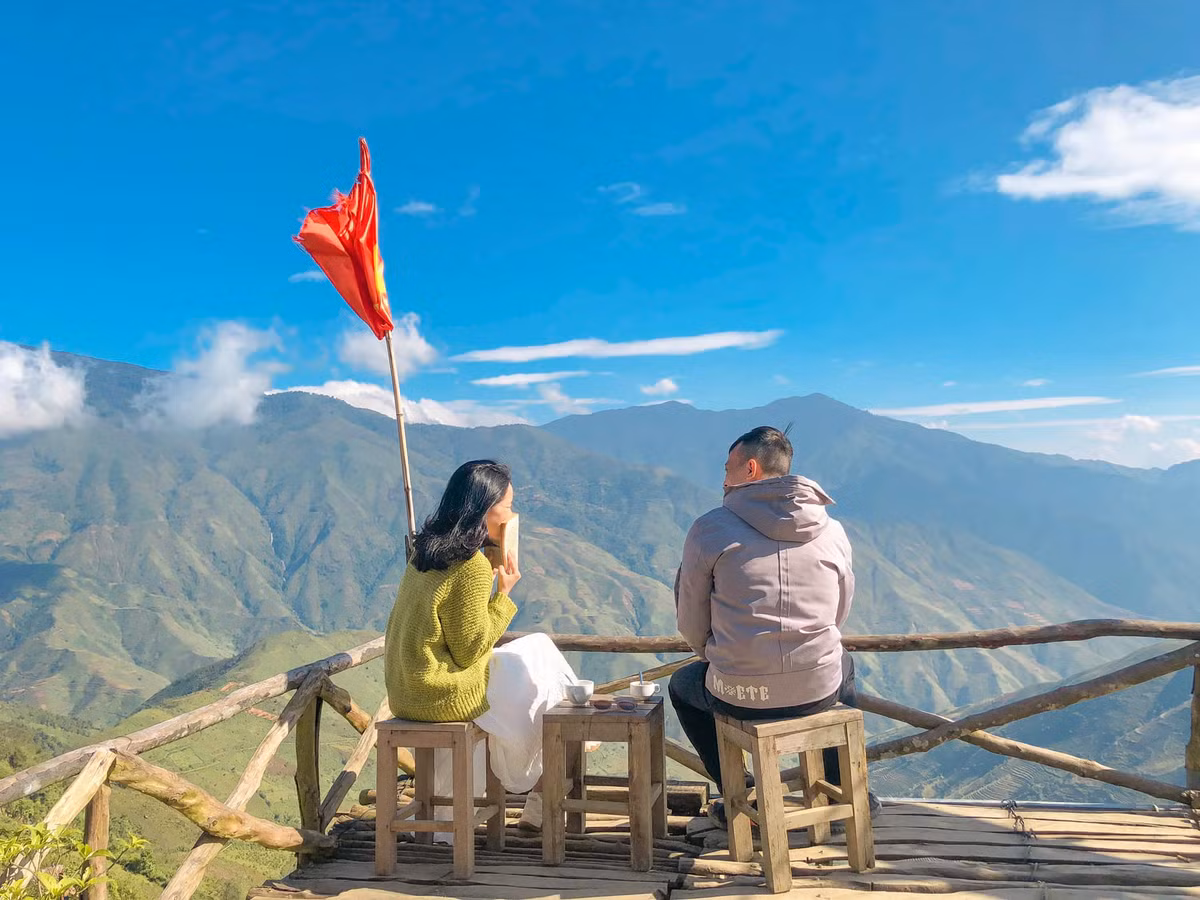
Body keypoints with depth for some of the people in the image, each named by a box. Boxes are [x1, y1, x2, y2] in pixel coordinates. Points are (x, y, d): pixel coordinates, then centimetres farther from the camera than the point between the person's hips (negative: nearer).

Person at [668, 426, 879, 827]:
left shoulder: (709, 528, -7)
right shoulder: (833, 531, 3)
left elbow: (691, 625, 0)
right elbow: (838, 615, 14)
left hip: (738, 695, -3)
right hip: (820, 691, 3)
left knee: (681, 685, 31)